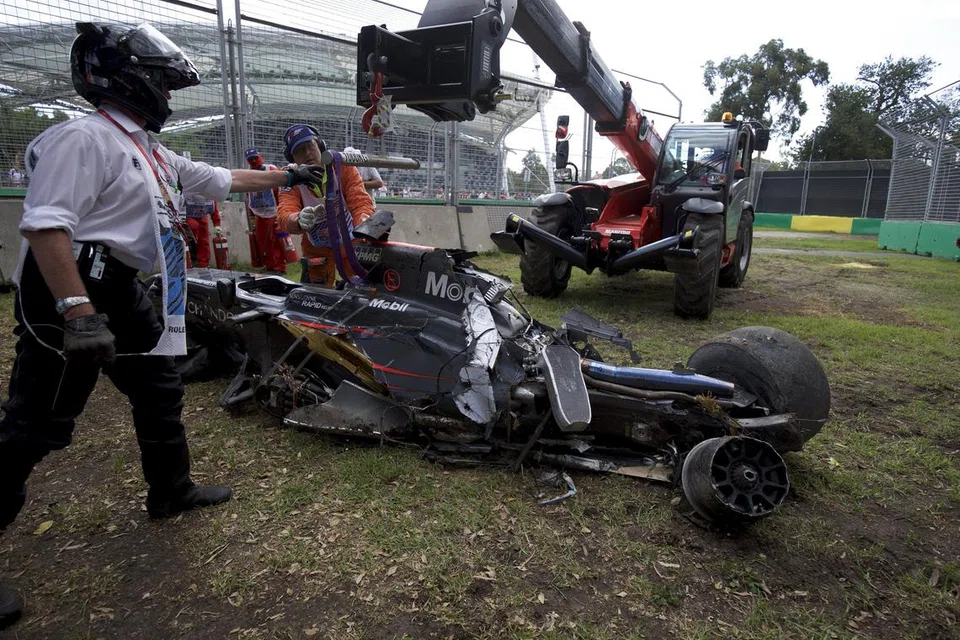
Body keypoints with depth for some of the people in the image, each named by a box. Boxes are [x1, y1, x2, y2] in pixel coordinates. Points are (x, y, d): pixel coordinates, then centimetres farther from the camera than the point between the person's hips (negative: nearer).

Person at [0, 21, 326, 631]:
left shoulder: (150, 151, 16)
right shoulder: (85, 137, -15)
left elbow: (220, 179, 25)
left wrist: (286, 176, 28)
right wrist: (78, 314, -31)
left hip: (121, 289, 10)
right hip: (68, 291, -10)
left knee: (160, 390, 18)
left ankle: (172, 490, 36)